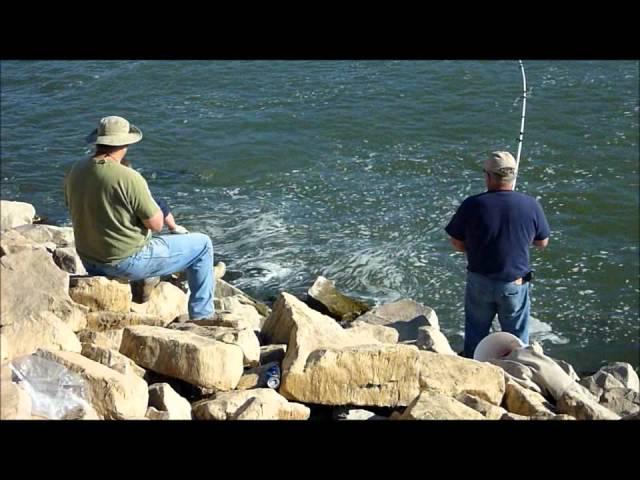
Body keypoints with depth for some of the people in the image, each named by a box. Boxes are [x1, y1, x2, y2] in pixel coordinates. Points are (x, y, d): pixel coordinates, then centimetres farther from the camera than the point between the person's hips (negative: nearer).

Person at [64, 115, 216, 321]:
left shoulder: (75, 171, -4)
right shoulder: (129, 178, -25)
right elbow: (156, 224, -18)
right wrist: (148, 200, 1)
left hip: (89, 262, 7)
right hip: (127, 263, -7)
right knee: (202, 244, 7)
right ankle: (201, 316, 17)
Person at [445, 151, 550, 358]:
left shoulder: (473, 205, -17)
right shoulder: (531, 205, -13)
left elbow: (457, 244, -7)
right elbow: (542, 242, 1)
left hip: (479, 282, 0)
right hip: (515, 284, 0)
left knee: (475, 335, 21)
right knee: (517, 341, 18)